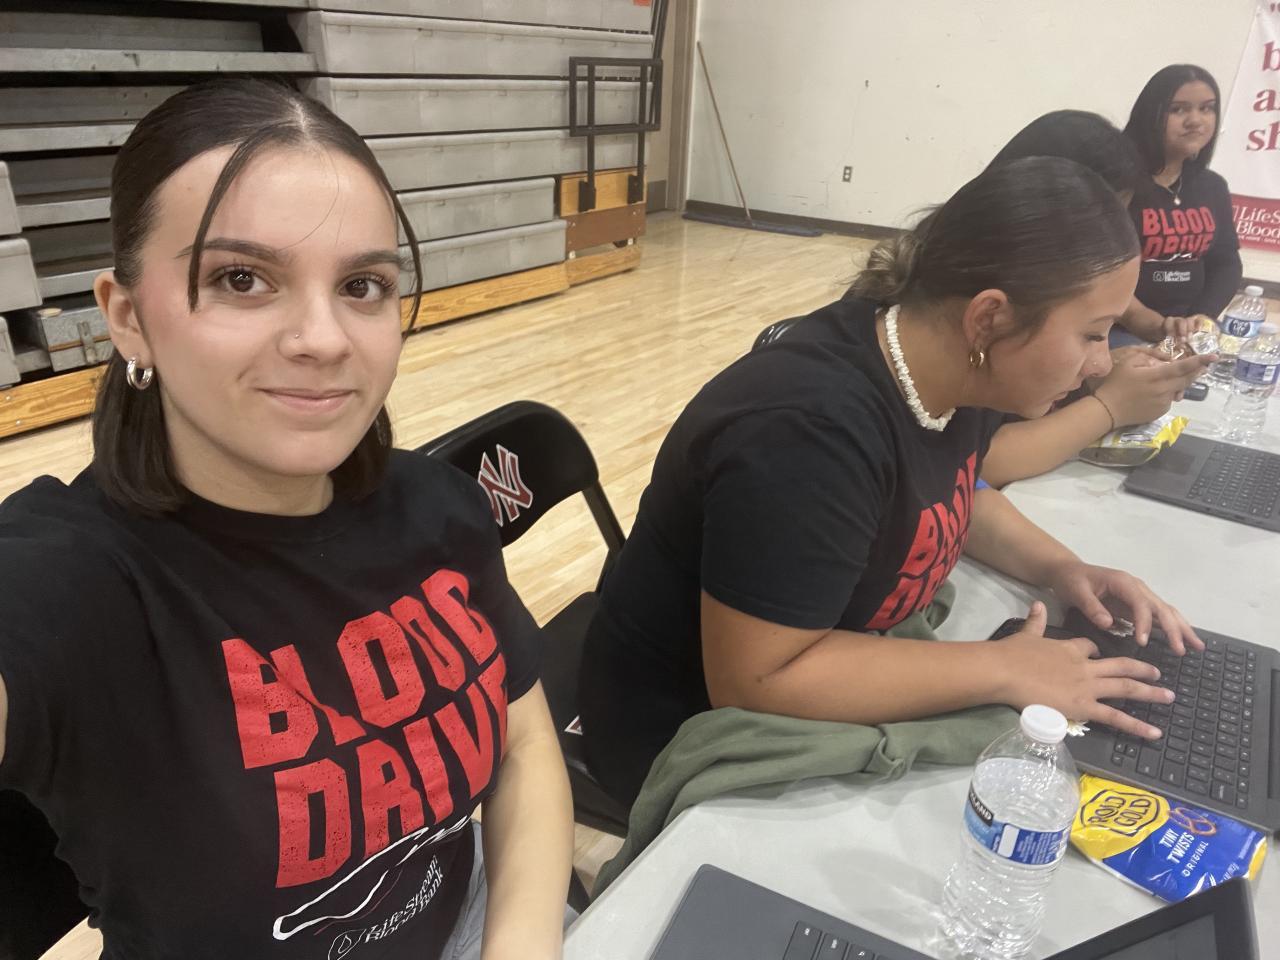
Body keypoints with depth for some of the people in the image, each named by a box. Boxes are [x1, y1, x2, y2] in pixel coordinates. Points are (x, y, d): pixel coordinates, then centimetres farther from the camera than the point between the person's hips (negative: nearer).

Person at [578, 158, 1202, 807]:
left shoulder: (952, 372, -7)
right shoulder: (813, 430, -33)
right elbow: (757, 681, -32)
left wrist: (1058, 568, -4)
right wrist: (1004, 671, -26)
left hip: (825, 684, 8)